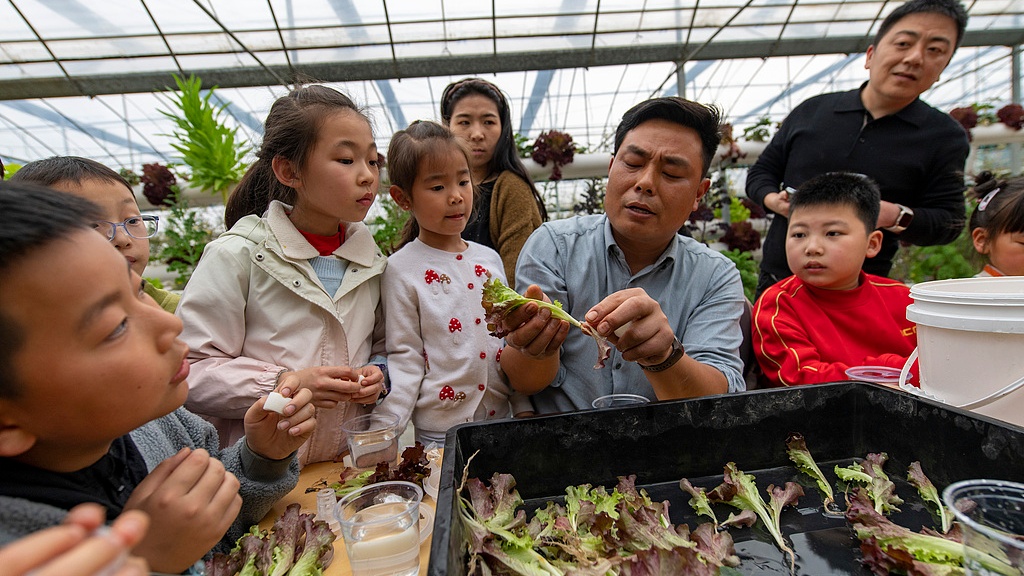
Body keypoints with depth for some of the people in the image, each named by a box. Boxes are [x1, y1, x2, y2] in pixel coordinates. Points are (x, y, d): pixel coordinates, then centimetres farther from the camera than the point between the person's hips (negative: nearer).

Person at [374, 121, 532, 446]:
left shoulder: (489, 259, 3)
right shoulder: (403, 269, -11)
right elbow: (404, 357, -10)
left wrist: (525, 406, 7)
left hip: (500, 419, 5)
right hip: (438, 432, -4)